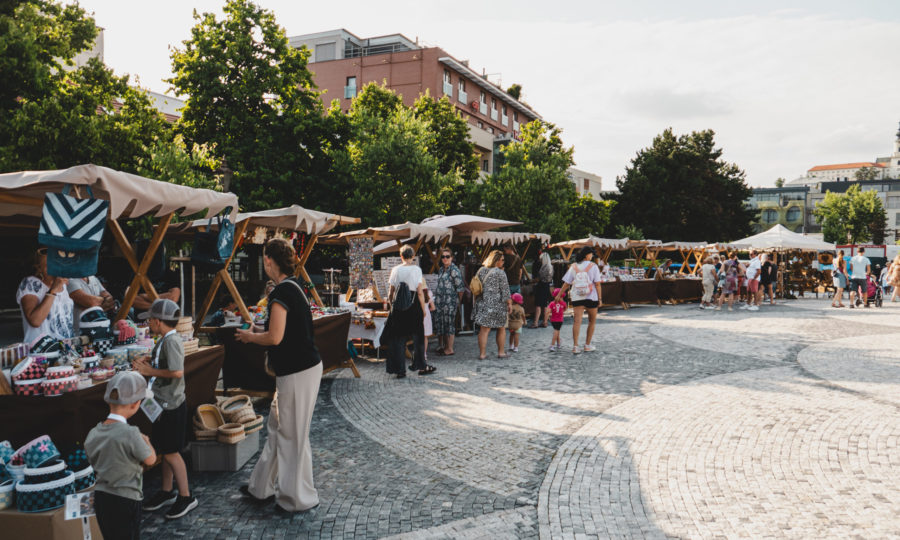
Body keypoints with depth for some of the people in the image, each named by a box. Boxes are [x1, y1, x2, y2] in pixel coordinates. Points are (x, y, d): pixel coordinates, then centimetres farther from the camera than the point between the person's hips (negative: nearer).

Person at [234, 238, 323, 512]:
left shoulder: (282, 291, -19)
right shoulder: (293, 287, 11)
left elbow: (275, 337, -22)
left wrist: (249, 336, -5)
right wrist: (260, 331, 16)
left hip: (298, 373, -10)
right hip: (304, 366, 10)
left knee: (292, 434, 3)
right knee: (278, 427, 19)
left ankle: (299, 498, 17)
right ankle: (262, 488, 33)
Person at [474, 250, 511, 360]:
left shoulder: (481, 270, 7)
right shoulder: (500, 273, -11)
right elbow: (505, 290, -10)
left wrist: (477, 301, 21)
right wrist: (509, 303, -3)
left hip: (483, 303, 5)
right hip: (497, 304, -5)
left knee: (484, 329, 4)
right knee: (501, 328, 12)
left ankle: (482, 353, 4)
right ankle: (501, 352, 20)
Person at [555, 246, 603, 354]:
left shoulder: (573, 266, 4)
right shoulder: (593, 266, -4)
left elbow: (566, 283, 3)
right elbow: (597, 284, -7)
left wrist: (559, 295, 12)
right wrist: (599, 298, -2)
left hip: (577, 298, 2)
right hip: (591, 297, -2)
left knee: (577, 321, -3)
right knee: (592, 321, 15)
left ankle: (575, 346, -12)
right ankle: (587, 345, 18)